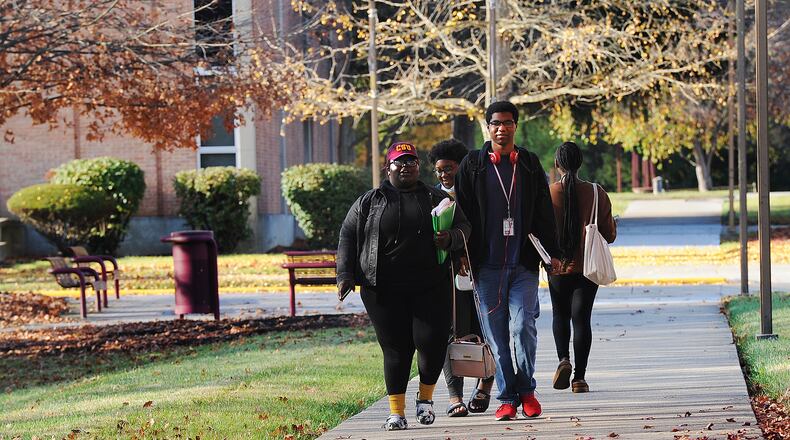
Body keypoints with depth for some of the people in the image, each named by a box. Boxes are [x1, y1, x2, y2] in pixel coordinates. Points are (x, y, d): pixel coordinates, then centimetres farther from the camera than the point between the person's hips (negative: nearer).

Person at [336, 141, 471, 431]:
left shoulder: (437, 199, 14)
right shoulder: (369, 202, 11)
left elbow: (464, 228, 15)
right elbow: (348, 237, 11)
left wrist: (451, 238, -9)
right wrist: (345, 275, 0)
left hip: (431, 287, 1)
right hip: (384, 291, -1)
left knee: (432, 341, -10)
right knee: (396, 349, -2)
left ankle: (425, 397, 16)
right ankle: (396, 411, 7)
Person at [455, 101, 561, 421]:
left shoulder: (530, 164, 10)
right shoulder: (473, 165, 5)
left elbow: (545, 212, 13)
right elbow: (463, 212, 6)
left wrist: (552, 253, 8)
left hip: (524, 263, 0)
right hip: (487, 265, 0)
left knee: (522, 327, -11)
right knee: (496, 334, 2)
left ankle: (526, 390, 7)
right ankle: (507, 397, 10)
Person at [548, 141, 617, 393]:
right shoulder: (596, 193, -5)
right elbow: (609, 235, 0)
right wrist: (614, 228, 23)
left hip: (558, 267, 0)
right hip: (587, 267, 0)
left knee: (560, 315, 17)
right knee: (581, 317, 4)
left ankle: (564, 359, -6)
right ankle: (579, 378, 0)